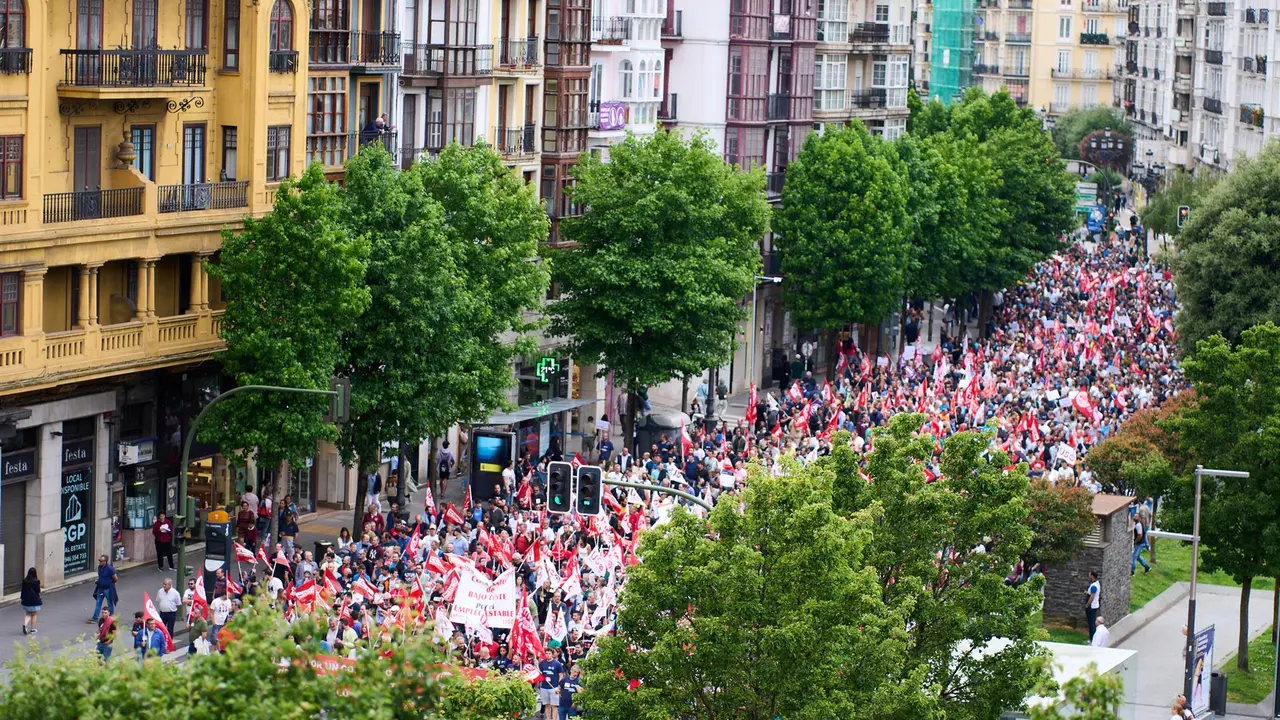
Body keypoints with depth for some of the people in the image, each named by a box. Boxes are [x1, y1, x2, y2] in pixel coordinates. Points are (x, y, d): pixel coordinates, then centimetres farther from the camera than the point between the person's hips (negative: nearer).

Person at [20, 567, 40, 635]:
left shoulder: (24, 581, -2)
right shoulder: (36, 581, -14)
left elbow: (23, 590, 5)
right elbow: (38, 591, -8)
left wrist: (22, 599, 14)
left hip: (26, 600, 4)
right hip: (34, 600, -4)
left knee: (28, 614, 17)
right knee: (34, 615, 11)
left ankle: (25, 624, -8)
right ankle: (32, 629, 14)